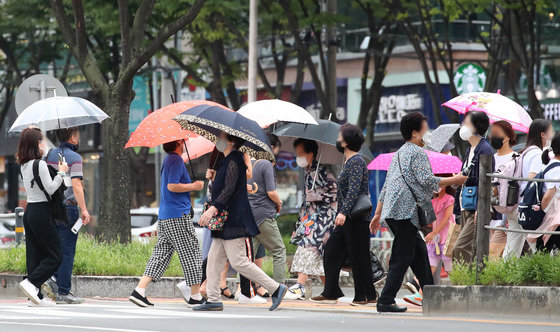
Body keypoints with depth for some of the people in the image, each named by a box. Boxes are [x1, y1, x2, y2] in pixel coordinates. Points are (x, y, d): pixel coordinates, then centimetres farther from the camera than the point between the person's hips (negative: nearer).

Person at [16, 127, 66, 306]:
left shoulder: (24, 165, 10)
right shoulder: (40, 165, -14)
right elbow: (50, 189, -15)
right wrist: (61, 173, -5)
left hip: (29, 211, 8)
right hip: (41, 212, -8)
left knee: (35, 254, 7)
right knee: (55, 256, -2)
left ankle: (35, 296, 4)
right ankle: (31, 283, -17)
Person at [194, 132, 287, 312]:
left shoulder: (234, 161, -15)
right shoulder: (227, 161, 17)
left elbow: (229, 189, -24)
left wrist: (212, 209, -32)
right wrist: (214, 177, 9)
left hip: (234, 221, -11)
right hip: (225, 222, 11)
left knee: (238, 261, -10)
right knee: (214, 259, 9)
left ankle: (276, 288, -5)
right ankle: (213, 300, 11)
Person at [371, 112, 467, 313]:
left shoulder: (400, 153, 24)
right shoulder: (417, 152, -4)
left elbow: (386, 185, 25)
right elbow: (427, 180, -14)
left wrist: (378, 214, 26)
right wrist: (454, 180, -4)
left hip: (392, 210, 10)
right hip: (405, 211, -10)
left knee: (418, 250, 15)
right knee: (402, 257, -10)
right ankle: (386, 301, -14)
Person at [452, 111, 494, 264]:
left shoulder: (484, 149, -11)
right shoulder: (470, 149, 17)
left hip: (478, 210, -9)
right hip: (466, 209, 9)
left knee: (460, 249, -18)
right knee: (469, 251, 7)